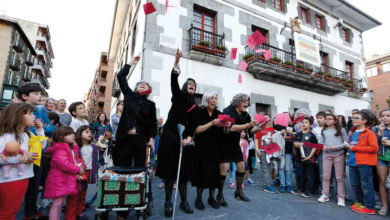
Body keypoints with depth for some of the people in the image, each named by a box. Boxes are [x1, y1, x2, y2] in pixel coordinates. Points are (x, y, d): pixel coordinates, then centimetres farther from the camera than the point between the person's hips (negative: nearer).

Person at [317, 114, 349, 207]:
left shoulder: (341, 130, 3)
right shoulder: (324, 131, 12)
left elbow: (346, 142, -1)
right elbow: (320, 142, 11)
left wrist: (337, 147, -15)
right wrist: (324, 147, -9)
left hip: (339, 155, -3)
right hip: (327, 155, 3)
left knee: (339, 177, 1)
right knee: (326, 176, 6)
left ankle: (341, 197, 11)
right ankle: (325, 195, 15)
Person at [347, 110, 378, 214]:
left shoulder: (369, 133, -7)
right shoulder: (353, 132, 15)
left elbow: (374, 148, -16)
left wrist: (355, 148, -17)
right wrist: (349, 147, 9)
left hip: (364, 163, -7)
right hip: (353, 162, 7)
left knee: (366, 185, 1)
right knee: (355, 184, 14)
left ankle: (369, 207, 14)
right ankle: (359, 202, 30)